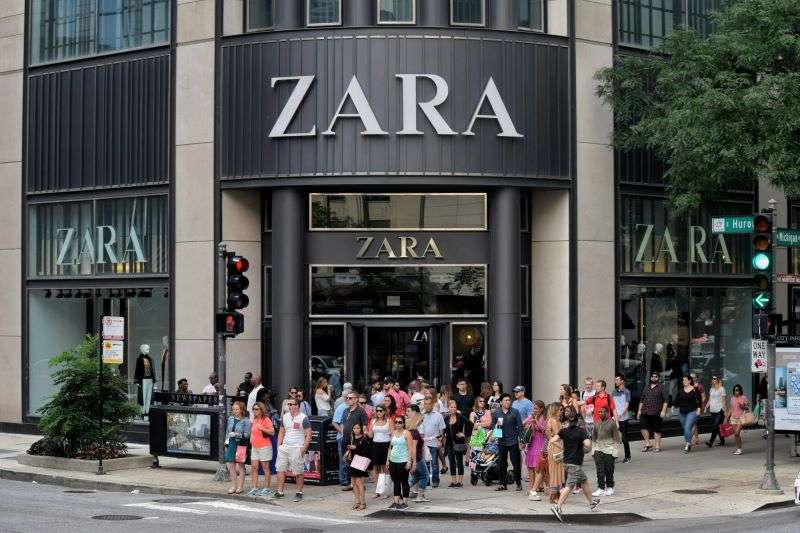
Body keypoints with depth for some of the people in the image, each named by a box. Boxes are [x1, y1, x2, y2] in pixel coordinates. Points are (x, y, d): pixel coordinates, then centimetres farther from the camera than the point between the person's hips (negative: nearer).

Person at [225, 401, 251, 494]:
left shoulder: (245, 420, -7)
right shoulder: (230, 419, 11)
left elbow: (247, 434, -10)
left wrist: (236, 434, -16)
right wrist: (226, 443, 16)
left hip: (241, 445, -5)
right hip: (231, 444, 5)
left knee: (240, 466, 3)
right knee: (231, 466, 6)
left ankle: (240, 486, 11)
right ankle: (233, 486, 15)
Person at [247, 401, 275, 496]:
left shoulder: (266, 420, -11)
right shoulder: (254, 420, 12)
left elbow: (272, 432, -15)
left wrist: (262, 428, -23)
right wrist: (251, 441, 17)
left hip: (264, 447, -8)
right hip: (254, 447, 8)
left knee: (265, 468, 0)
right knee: (254, 467, 4)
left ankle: (268, 488, 7)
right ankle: (255, 488, 7)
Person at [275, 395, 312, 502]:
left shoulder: (303, 418, -7)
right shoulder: (285, 417, 11)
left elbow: (308, 435, -8)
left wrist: (303, 448, -15)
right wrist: (279, 445, 8)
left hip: (297, 448, -6)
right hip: (284, 447, 6)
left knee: (298, 472, 0)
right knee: (280, 469, 1)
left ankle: (299, 493, 9)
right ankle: (280, 492, 6)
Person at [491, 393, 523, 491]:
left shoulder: (515, 412, 0)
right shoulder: (496, 413, 5)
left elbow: (520, 426, 0)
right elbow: (492, 426, 9)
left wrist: (520, 439, -5)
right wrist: (496, 425, -13)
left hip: (513, 442, -2)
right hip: (501, 442, 2)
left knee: (516, 463, 0)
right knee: (502, 464, 6)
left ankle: (519, 483, 8)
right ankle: (503, 484, 14)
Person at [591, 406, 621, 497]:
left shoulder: (612, 423, -4)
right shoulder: (597, 423, 10)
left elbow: (616, 438, -3)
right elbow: (594, 438, 18)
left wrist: (615, 451, -8)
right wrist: (593, 450, 13)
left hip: (609, 449, -4)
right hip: (598, 448, 4)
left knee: (609, 469, 2)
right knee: (599, 470, -2)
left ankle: (610, 487, 16)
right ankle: (601, 488, 0)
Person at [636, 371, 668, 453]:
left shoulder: (662, 387, 2)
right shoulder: (647, 387, 17)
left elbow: (665, 400, -3)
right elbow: (642, 400, 21)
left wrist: (663, 411, -12)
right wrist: (639, 410, 16)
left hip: (656, 413, -4)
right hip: (645, 412, 4)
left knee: (656, 430, 3)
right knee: (644, 427, -9)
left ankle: (657, 446, 12)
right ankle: (647, 444, 4)